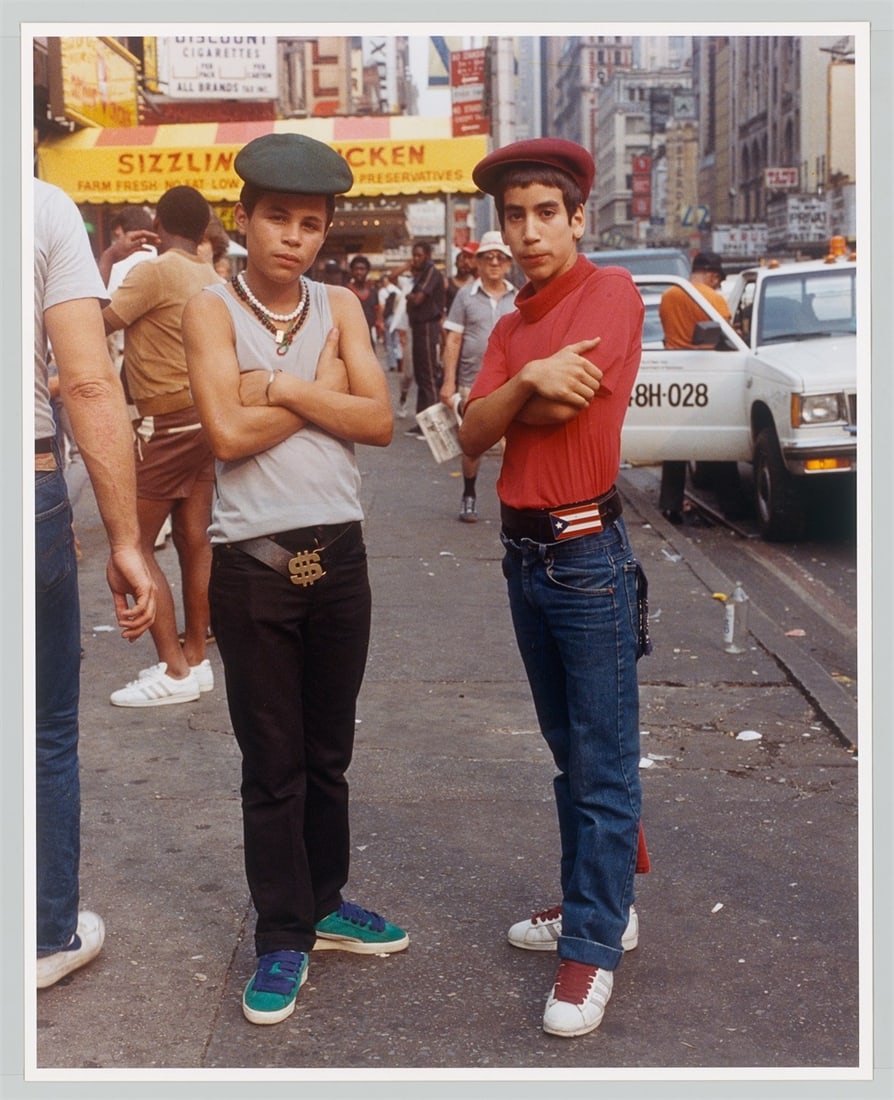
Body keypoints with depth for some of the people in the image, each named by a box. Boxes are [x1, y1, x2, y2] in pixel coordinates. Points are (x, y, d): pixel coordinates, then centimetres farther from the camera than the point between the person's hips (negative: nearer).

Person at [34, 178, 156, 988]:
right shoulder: (47, 207, -7)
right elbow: (90, 384, -13)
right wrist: (125, 542, -10)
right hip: (30, 492, -2)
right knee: (44, 735, 14)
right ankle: (49, 935, 27)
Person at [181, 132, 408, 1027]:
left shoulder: (339, 307, 7)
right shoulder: (212, 310, -3)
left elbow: (378, 421, -5)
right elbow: (228, 431, -17)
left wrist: (280, 386, -12)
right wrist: (324, 388, -10)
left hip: (339, 553, 4)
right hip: (253, 564, -3)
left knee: (329, 753, 16)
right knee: (272, 765, 5)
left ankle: (324, 903, 32)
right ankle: (282, 936, 18)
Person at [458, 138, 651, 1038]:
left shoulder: (611, 293, -8)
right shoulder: (510, 328, 13)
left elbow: (560, 409, -19)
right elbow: (472, 435, 0)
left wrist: (513, 400, 1)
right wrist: (528, 380, -16)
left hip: (587, 554, -8)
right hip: (523, 551, 8)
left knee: (603, 764, -1)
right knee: (567, 750, 17)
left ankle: (592, 947, 6)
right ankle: (595, 902, 31)